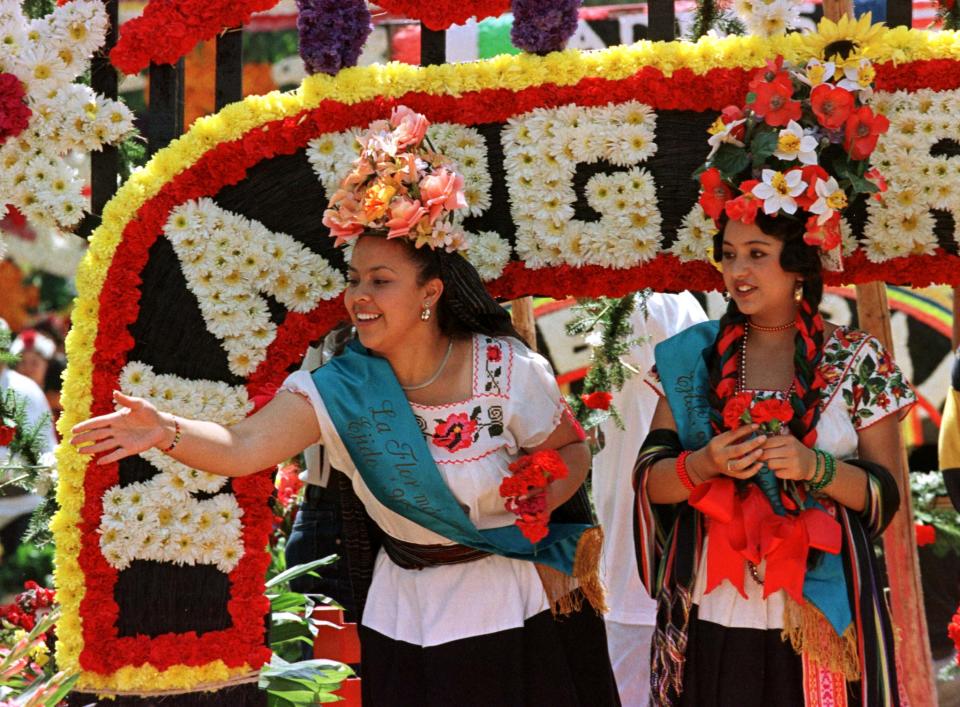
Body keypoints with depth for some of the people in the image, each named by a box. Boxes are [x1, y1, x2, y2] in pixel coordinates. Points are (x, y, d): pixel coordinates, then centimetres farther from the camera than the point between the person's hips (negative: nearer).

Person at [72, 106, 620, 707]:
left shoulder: (508, 371, -13)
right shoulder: (338, 391, -9)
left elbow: (571, 451, 1)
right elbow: (242, 448, -22)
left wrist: (532, 511, -17)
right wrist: (165, 431, -40)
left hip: (522, 614, -2)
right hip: (410, 623, 2)